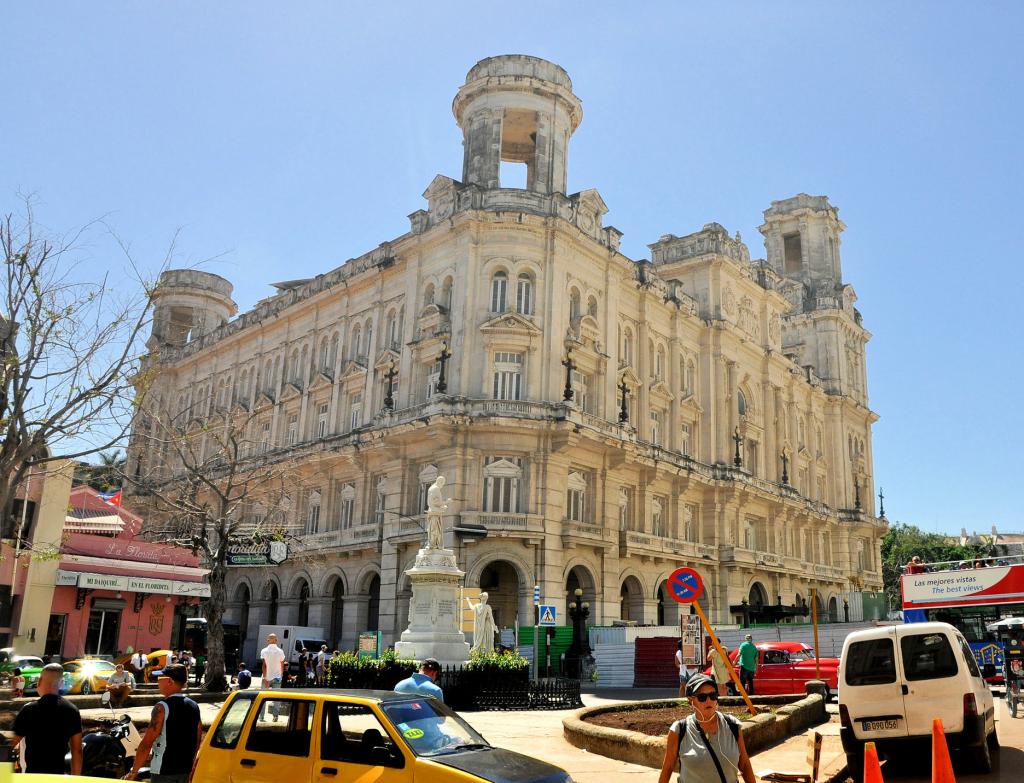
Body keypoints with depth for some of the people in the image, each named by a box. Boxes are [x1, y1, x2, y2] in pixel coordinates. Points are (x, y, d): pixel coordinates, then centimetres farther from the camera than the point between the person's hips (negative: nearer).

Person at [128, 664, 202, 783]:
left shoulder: (163, 707, -13)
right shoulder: (194, 706, 6)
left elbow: (147, 743, -16)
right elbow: (197, 742, 12)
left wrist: (133, 772, -8)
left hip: (163, 772, -6)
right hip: (186, 772, 6)